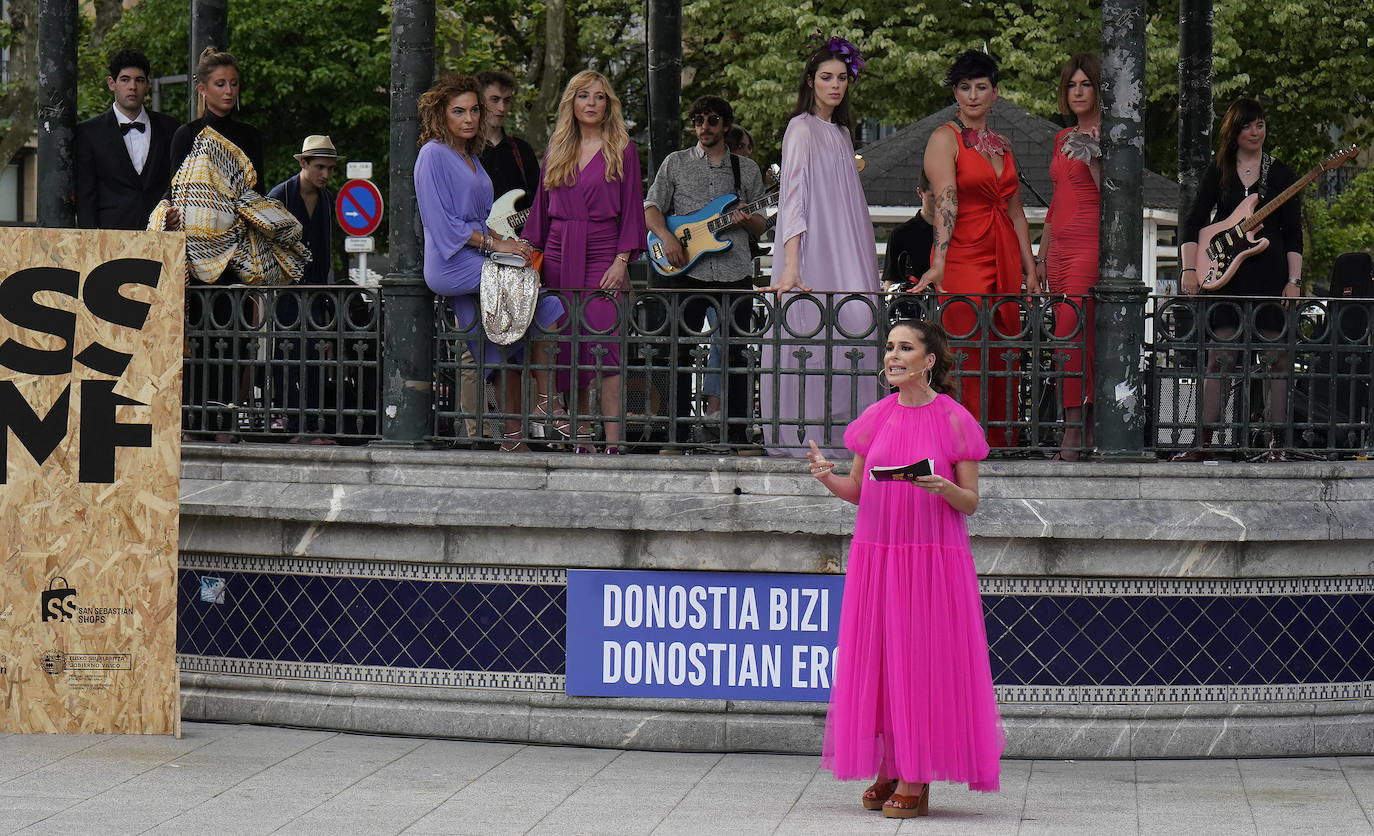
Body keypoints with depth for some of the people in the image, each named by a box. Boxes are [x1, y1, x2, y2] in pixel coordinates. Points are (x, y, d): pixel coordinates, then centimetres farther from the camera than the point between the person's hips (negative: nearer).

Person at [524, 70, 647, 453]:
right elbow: (541, 208, 18)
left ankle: (613, 441, -15)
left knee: (604, 344, -13)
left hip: (603, 255, -4)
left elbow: (632, 209, 1)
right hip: (559, 257, 4)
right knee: (568, 349, 2)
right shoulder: (556, 150, 14)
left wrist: (621, 261, -8)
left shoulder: (622, 150, 4)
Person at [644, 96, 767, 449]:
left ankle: (737, 433, 7)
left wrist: (745, 220, -9)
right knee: (680, 352, -1)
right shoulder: (675, 163, 10)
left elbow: (761, 225, 14)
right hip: (687, 271, -1)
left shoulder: (747, 170, 13)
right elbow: (650, 207, 6)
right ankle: (679, 432, 5)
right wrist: (667, 237, -12)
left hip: (735, 272, 1)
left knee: (734, 354, 2)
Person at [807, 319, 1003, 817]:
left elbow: (971, 503, -1)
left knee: (924, 661, -4)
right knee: (877, 658, 4)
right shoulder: (876, 418, 8)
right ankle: (887, 770, 13)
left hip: (934, 557, -4)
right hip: (875, 553, 4)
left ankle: (917, 780, 1)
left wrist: (944, 488, -21)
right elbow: (857, 492, 12)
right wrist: (827, 477, -7)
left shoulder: (954, 421, -3)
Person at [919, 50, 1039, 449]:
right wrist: (939, 262, -28)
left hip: (1004, 259, 6)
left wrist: (1029, 267, 14)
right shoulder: (945, 138, -3)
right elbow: (945, 201, -18)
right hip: (963, 255, -6)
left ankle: (1002, 443, 6)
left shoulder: (1002, 144, 17)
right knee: (968, 354, -10)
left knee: (1003, 355, 3)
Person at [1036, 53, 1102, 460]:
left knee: (1073, 336, -17)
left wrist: (1093, 158, -24)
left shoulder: (1107, 135, -3)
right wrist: (1041, 256, 22)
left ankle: (1072, 440, -20)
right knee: (1074, 339, 3)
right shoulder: (1064, 138, 20)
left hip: (1091, 243, -8)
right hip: (1061, 247, 8)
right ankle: (1089, 433, 3)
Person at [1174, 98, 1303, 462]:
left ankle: (1277, 445, 1)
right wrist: (1189, 269, -7)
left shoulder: (1280, 173, 7)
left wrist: (1294, 281, -4)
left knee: (1277, 359, -3)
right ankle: (1203, 443, -2)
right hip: (1226, 276, 1)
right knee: (1219, 357, -3)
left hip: (1270, 274, 0)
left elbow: (1293, 233, 6)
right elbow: (1193, 221, 5)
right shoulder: (1218, 170, 9)